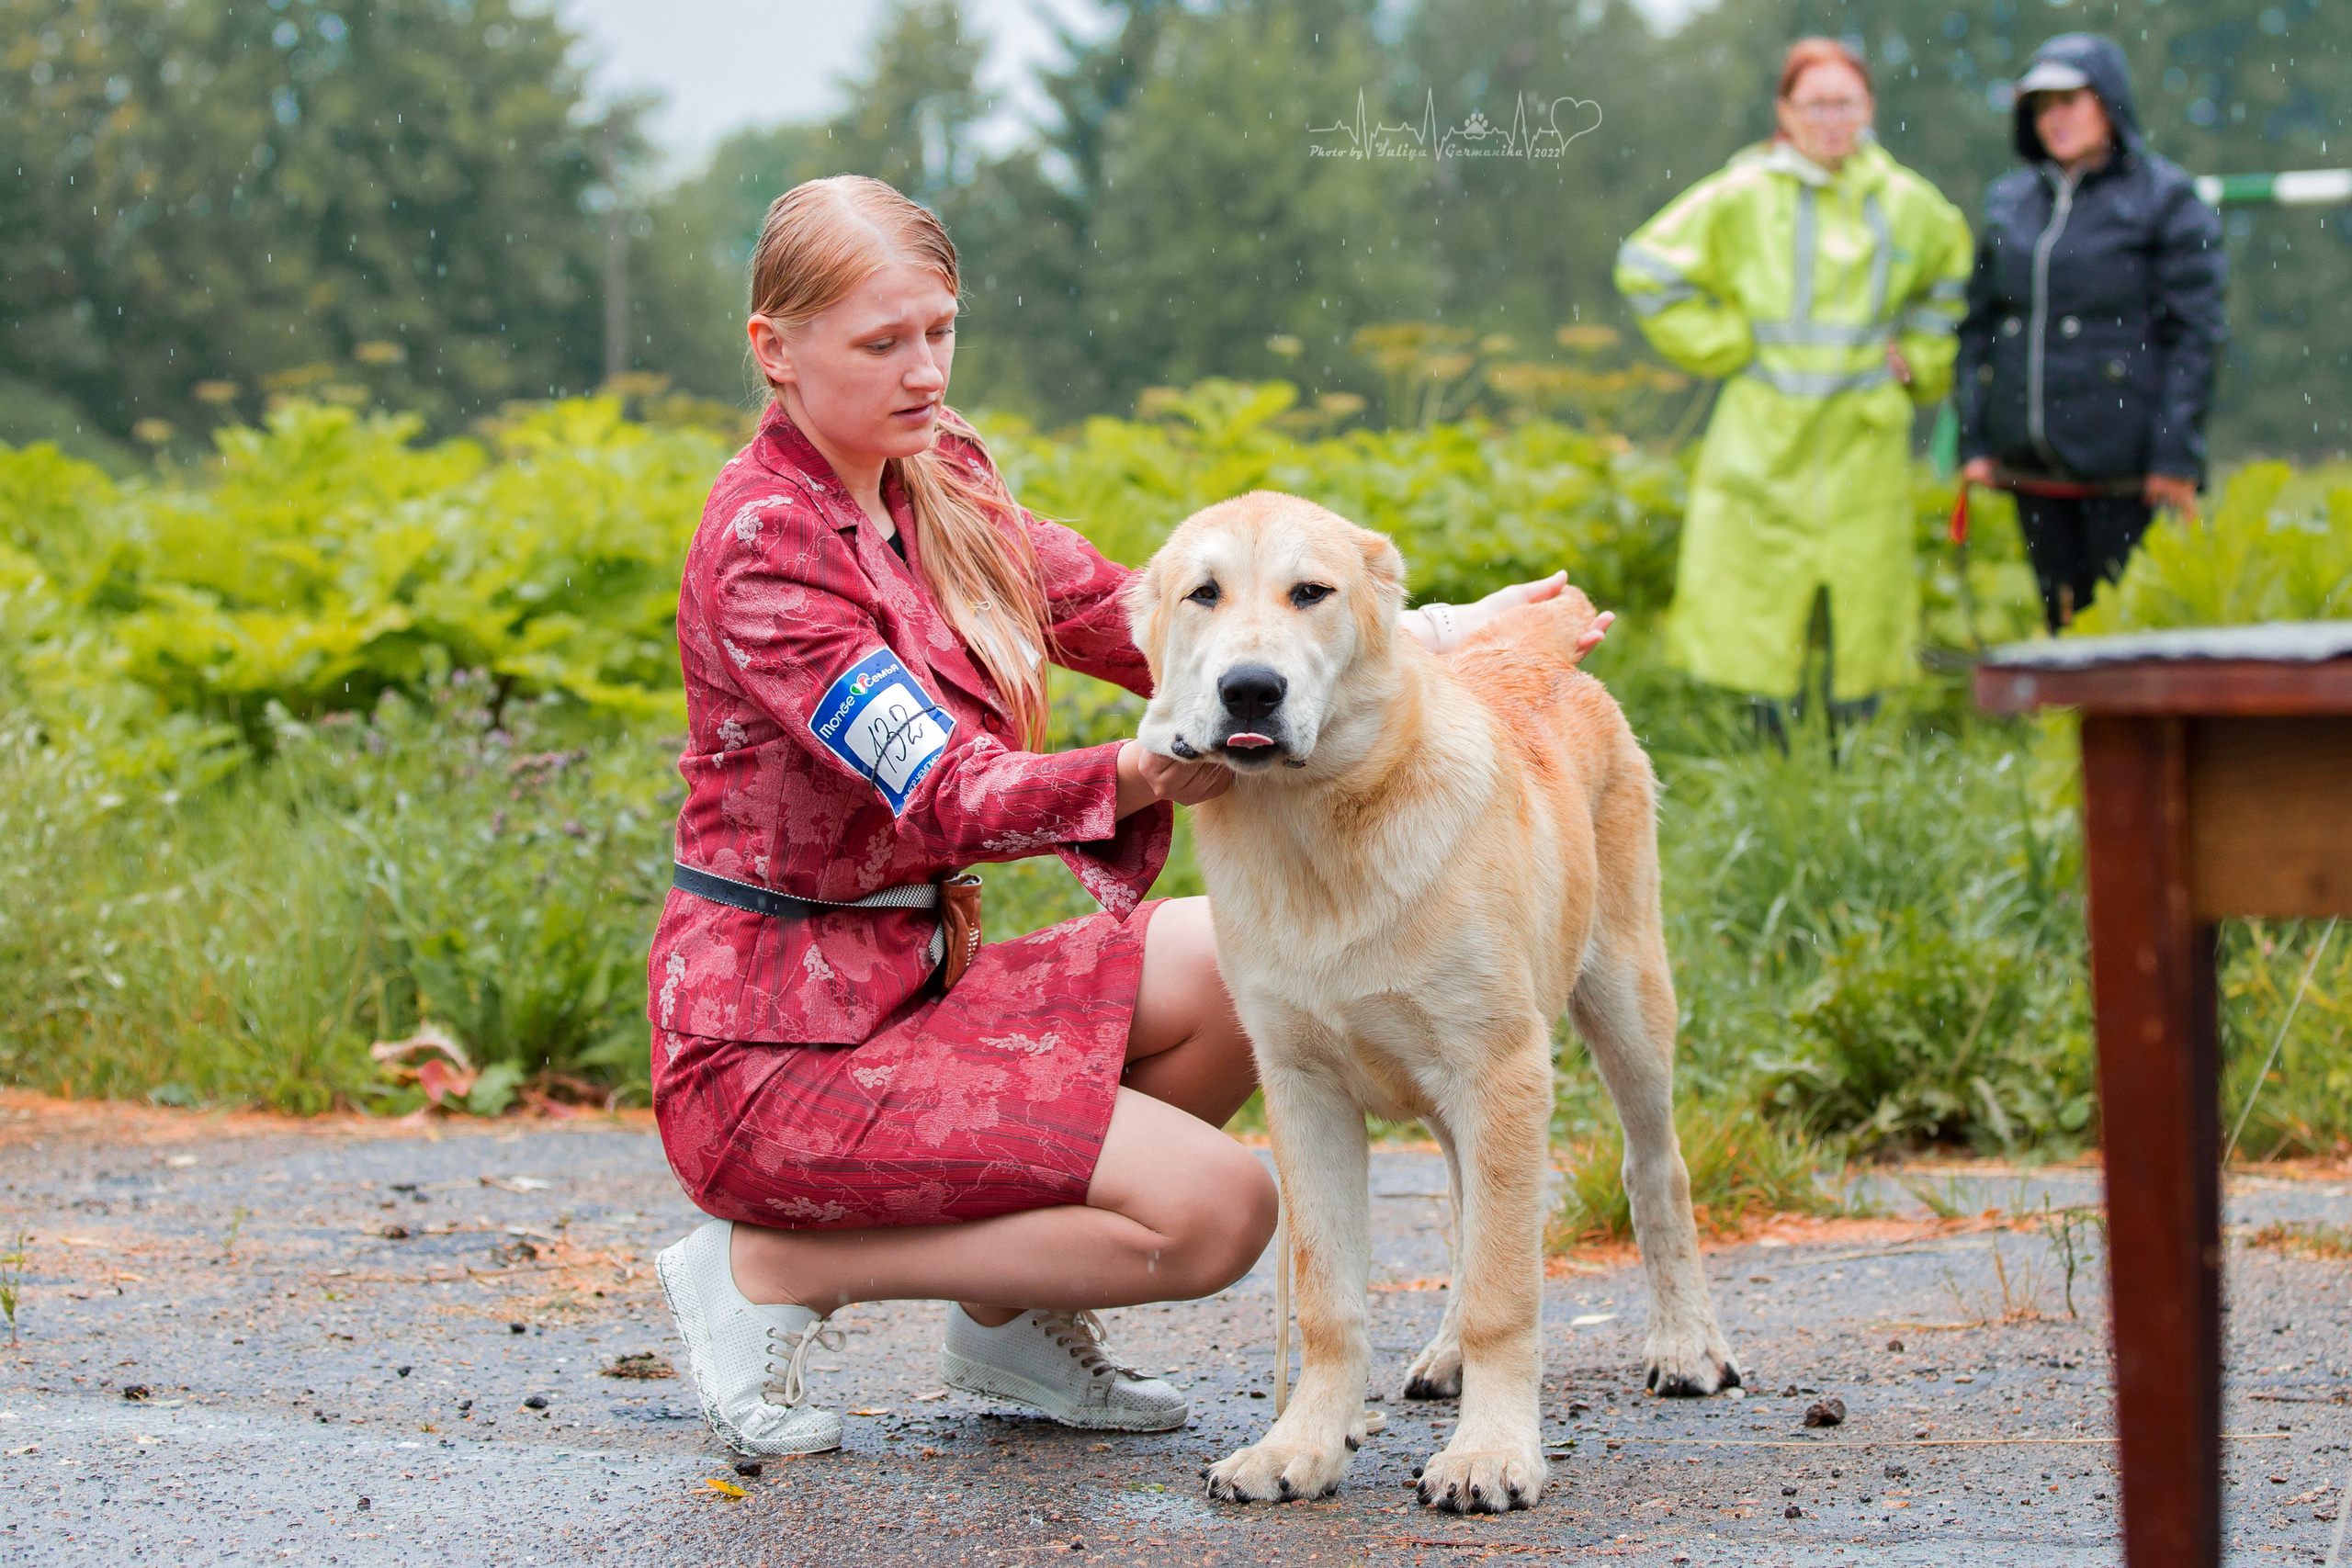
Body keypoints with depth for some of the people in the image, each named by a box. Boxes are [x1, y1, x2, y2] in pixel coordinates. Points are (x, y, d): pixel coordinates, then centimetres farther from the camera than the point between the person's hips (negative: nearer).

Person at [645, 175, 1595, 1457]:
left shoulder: (935, 477, 8)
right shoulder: (762, 542, -18)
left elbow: (1127, 620, 9)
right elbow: (949, 801, -25)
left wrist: (1424, 634, 0)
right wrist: (1148, 773, -43)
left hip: (907, 987, 9)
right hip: (774, 1045, -9)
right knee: (1219, 1207, -17)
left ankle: (1016, 1316, 7)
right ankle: (770, 1271, -6)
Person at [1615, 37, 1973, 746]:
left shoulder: (1908, 205, 9)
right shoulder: (1742, 197, -1)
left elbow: (1952, 281, 28)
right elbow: (1648, 269, 4)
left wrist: (1918, 358, 14)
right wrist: (1728, 344, -1)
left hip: (1865, 445, 3)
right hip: (1767, 442, -2)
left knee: (1860, 629, 2)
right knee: (1763, 631, -3)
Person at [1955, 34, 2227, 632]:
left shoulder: (2165, 198, -2)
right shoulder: (2010, 201, 13)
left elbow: (2194, 336, -6)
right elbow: (1977, 326, 15)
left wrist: (2177, 454, -12)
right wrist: (1973, 440, 7)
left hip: (2123, 467, -5)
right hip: (2032, 466, 5)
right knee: (2061, 616, 9)